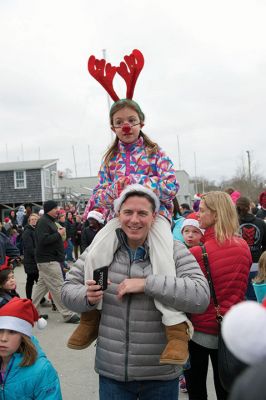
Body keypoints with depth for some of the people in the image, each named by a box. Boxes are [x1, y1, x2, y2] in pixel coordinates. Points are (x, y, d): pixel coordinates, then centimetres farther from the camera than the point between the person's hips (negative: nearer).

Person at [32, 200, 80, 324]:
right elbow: (43, 240, -25)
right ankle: (67, 315, -2)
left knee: (42, 285, 16)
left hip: (47, 260, 11)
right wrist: (59, 234, -19)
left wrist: (59, 233, 5)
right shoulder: (43, 222, -15)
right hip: (48, 261, -11)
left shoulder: (49, 221, 18)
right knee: (58, 288, -7)